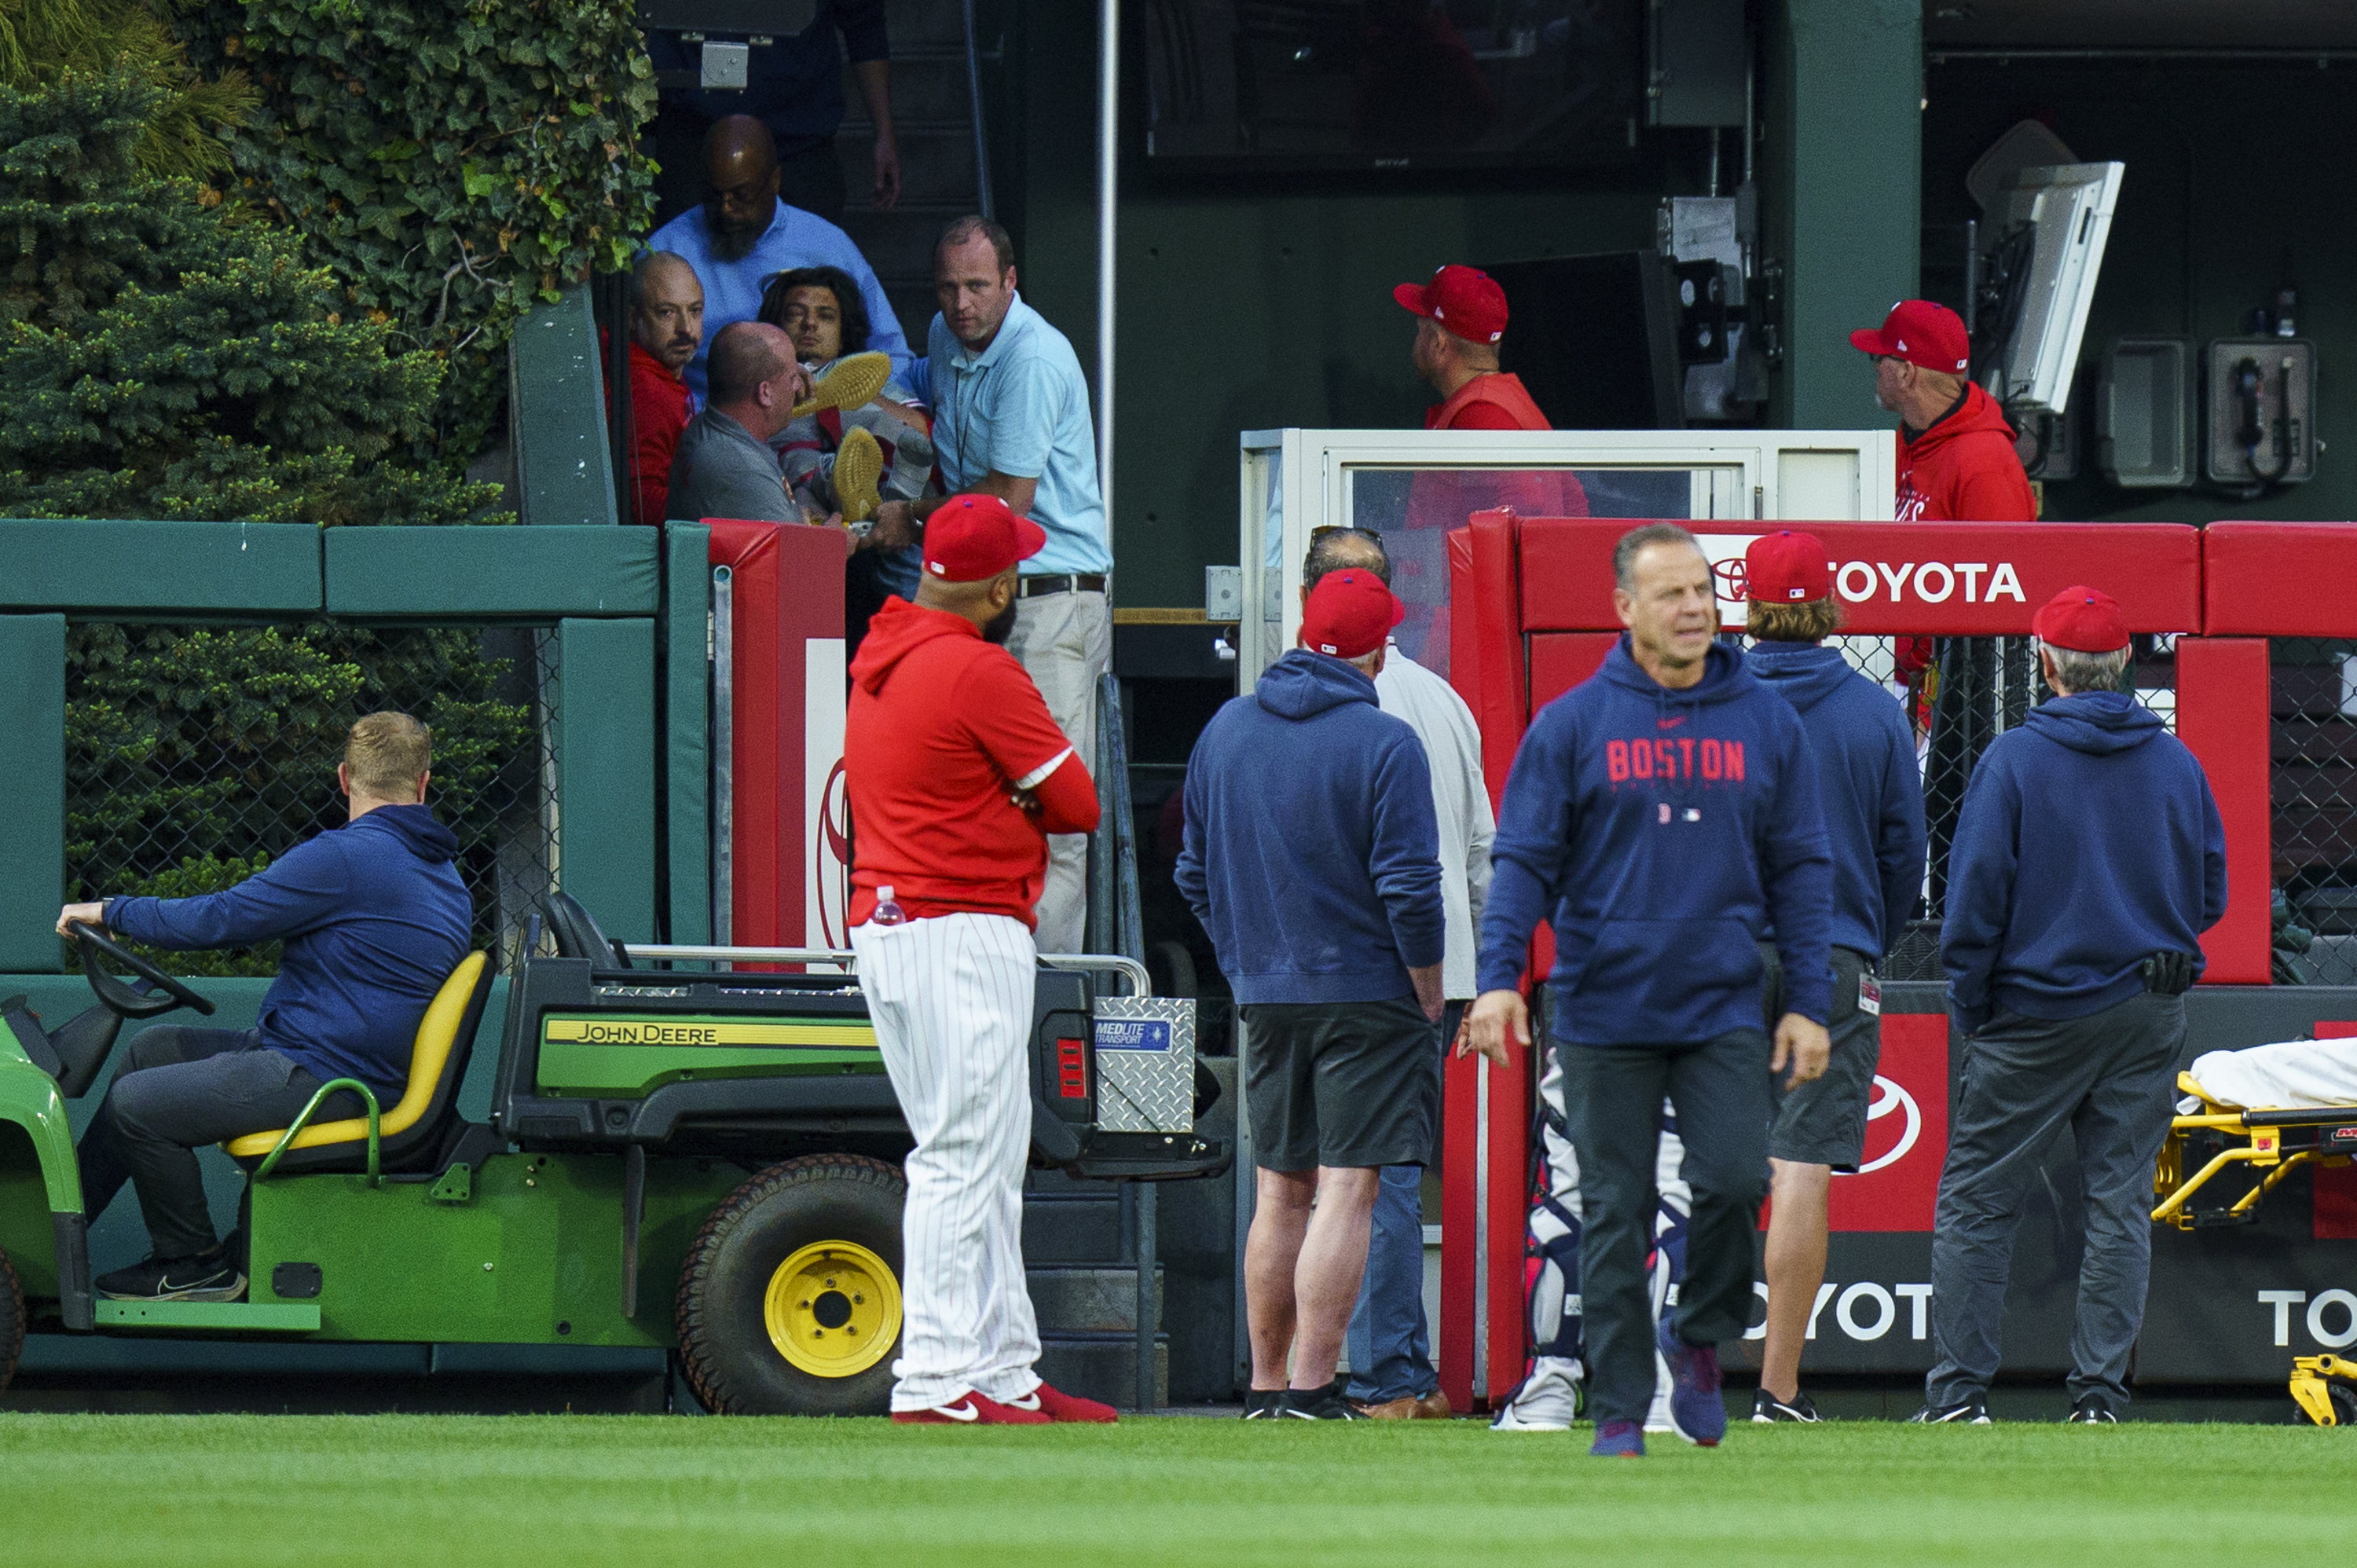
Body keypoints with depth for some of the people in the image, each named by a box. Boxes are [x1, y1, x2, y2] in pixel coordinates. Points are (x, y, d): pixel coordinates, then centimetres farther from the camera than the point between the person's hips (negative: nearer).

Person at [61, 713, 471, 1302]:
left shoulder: (345, 858, -18)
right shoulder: (445, 879, 13)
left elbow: (221, 918, -16)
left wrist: (110, 912, -3)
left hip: (321, 1080, -10)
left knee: (136, 1104, -14)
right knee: (152, 1047, 19)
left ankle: (196, 1267, 0)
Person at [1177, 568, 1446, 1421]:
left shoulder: (1224, 731, 7)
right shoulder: (1383, 744, -12)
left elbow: (1196, 874, 13)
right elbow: (1409, 889, -15)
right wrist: (1428, 997, -3)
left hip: (1265, 998, 6)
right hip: (1369, 998, -6)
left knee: (1281, 1193, 13)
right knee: (1346, 1191, -6)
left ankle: (1266, 1384, 14)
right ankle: (1312, 1387, -11)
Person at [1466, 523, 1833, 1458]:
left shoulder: (1766, 723, 8)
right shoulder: (1573, 724, 3)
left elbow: (1800, 869, 11)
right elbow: (1525, 859, 2)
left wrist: (1808, 1003, 5)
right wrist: (1499, 977, -11)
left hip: (1725, 1008, 1)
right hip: (1604, 1012, -1)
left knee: (1736, 1178, -15)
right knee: (1614, 1213, 1)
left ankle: (1699, 1336, 13)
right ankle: (1617, 1413, 8)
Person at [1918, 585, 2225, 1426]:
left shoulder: (2013, 760, -9)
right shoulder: (2177, 762, 3)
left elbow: (1975, 896, -9)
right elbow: (2209, 894, 9)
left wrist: (1971, 1009, 0)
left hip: (2039, 1007, -4)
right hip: (2148, 1020, 4)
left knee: (1976, 1198, 3)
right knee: (2119, 1205, 7)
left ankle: (1958, 1392, 0)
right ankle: (2100, 1394, 4)